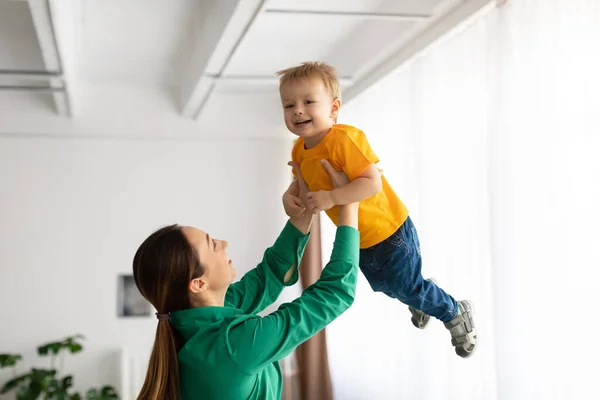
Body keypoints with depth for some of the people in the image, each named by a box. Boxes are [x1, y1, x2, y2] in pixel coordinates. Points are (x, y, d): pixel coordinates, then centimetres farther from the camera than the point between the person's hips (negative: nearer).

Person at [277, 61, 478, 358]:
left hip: (389, 231, -8)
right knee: (383, 285, 28)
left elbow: (372, 182, -35)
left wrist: (331, 197, -40)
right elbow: (303, 181, 9)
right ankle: (419, 303, 59)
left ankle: (456, 314, 34)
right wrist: (289, 195, -11)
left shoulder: (344, 139, -32)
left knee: (406, 287, 6)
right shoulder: (300, 150, -8)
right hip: (358, 239, 8)